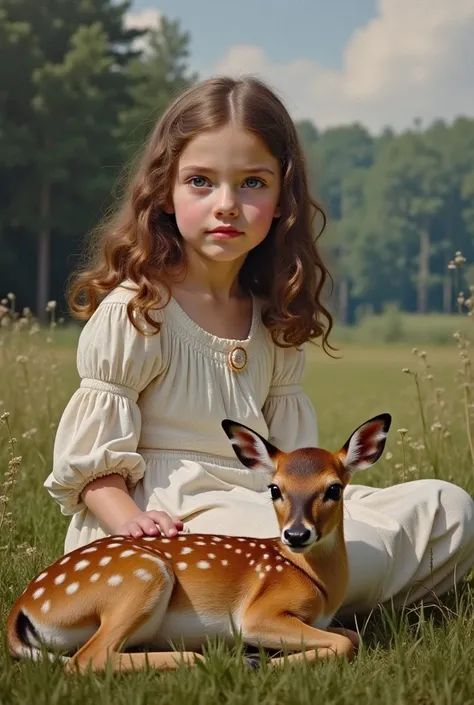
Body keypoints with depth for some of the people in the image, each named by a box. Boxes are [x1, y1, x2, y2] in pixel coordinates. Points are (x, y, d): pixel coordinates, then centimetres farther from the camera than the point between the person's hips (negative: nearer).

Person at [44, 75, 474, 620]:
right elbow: (88, 460, -8)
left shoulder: (274, 322, 13)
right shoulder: (134, 313, -7)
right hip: (176, 524, -8)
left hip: (262, 508, 8)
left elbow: (290, 450, 16)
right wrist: (131, 522, -25)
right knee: (343, 557, -33)